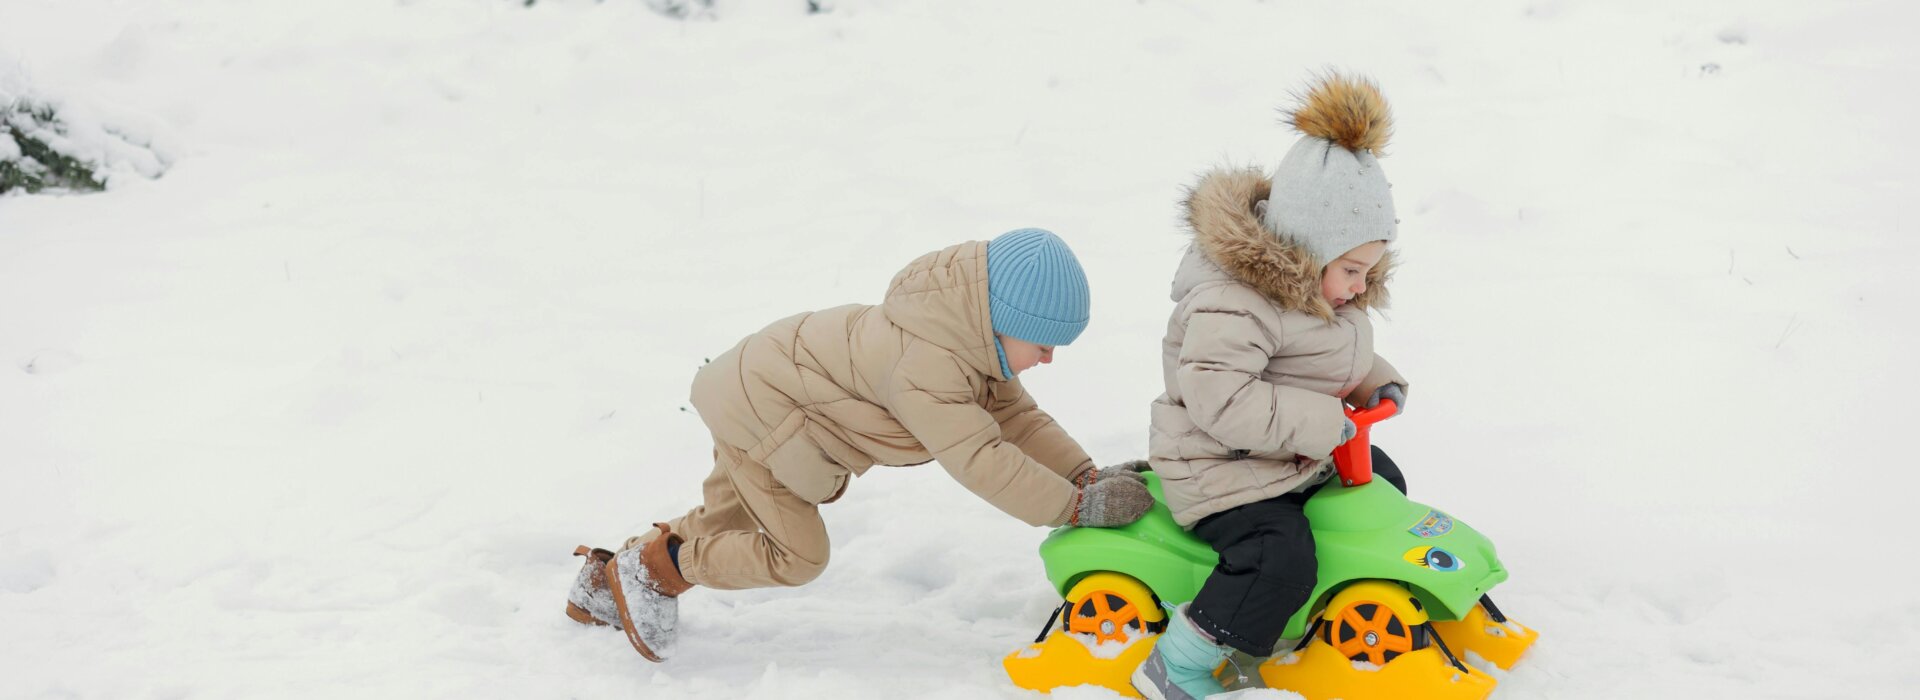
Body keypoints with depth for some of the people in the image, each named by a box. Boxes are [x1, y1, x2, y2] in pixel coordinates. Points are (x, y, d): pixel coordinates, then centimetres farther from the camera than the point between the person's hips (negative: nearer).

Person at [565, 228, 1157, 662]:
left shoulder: (973, 342, -7)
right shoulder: (925, 366, -38)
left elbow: (1015, 415, -3)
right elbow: (979, 460, -42)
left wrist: (1085, 474, -16)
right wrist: (1078, 507, -40)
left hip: (762, 389, 10)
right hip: (757, 408, -10)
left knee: (727, 525, 22)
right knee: (797, 553, -6)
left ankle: (606, 585, 35)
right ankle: (653, 564, 9)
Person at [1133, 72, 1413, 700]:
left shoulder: (1318, 291, 7)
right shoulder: (1232, 303, -28)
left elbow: (1341, 356, 24)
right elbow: (1220, 399, -36)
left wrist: (1376, 382, 2)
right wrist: (1319, 422, -32)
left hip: (1306, 458, 11)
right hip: (1224, 471, -11)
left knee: (1384, 482, 22)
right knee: (1281, 559, -30)